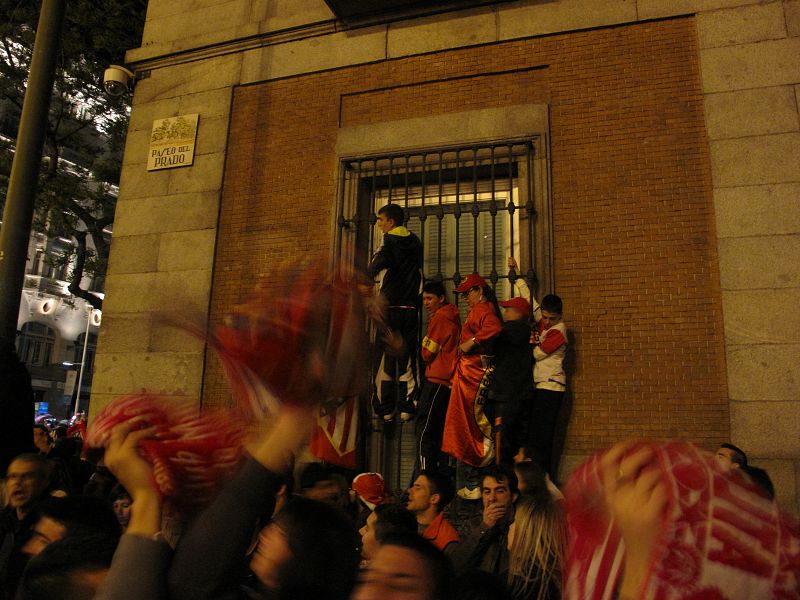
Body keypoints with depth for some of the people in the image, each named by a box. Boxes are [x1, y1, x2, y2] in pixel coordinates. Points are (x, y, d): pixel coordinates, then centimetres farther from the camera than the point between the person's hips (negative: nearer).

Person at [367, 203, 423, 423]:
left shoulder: (389, 241, -5)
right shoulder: (415, 242, 11)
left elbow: (372, 271, -9)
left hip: (389, 306, -4)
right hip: (411, 307, 4)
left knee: (386, 357, 1)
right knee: (407, 357, 6)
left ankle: (386, 408, 3)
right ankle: (406, 407, 4)